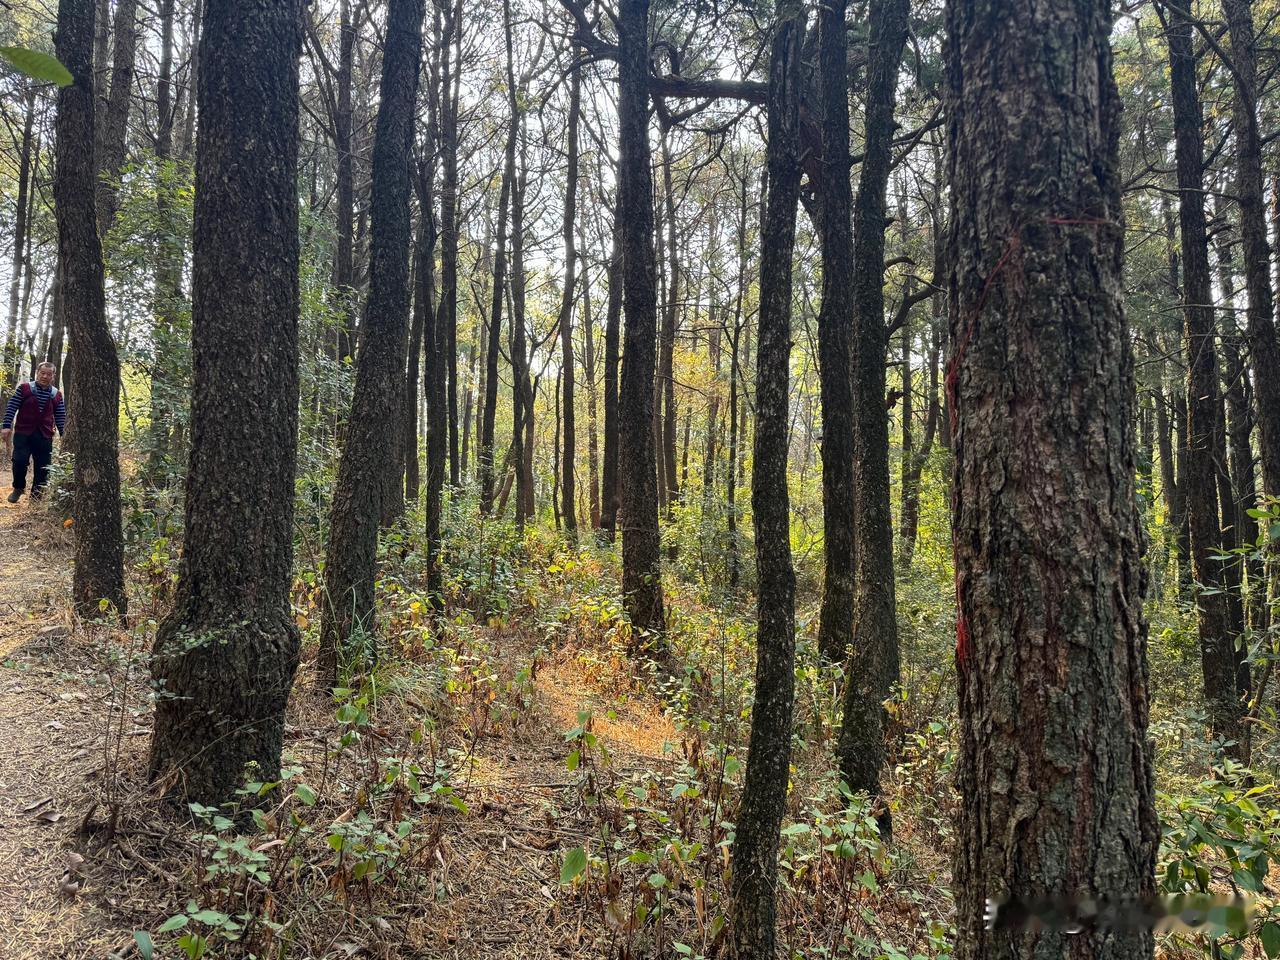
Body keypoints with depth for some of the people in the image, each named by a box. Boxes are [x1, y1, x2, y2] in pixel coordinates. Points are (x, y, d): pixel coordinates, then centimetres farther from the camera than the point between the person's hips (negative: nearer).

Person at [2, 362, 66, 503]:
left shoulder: (57, 395, 8)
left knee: (43, 467, 2)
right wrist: (7, 426, -12)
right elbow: (11, 407, -2)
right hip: (23, 433, -2)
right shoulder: (24, 389, 0)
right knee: (20, 460, -13)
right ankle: (18, 488, 12)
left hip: (45, 436, 3)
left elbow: (61, 417, 10)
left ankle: (36, 495, 15)